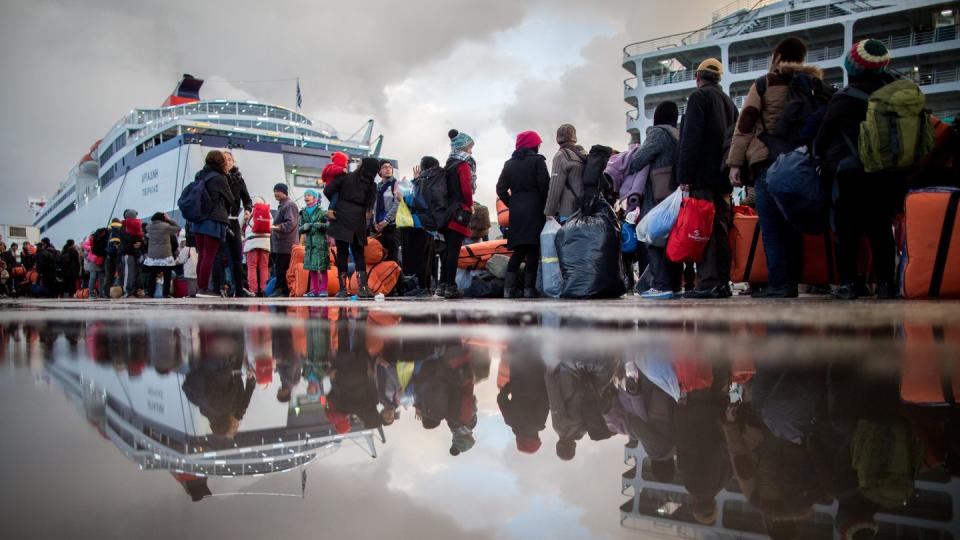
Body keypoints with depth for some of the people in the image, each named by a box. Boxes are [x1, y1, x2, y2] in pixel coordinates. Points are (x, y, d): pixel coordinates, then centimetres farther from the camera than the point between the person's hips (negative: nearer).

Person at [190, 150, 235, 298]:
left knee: (202, 256, 10)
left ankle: (200, 287, 12)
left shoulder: (199, 176, 10)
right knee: (209, 256, -5)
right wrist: (226, 212, 22)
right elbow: (230, 199, 5)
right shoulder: (219, 178, -7)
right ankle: (204, 289, -6)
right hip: (214, 222, -6)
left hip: (198, 221, 6)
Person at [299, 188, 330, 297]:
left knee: (322, 267, -3)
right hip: (309, 243, 5)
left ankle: (323, 289, 2)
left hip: (320, 242, -5)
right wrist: (304, 227, -8)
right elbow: (300, 230, 13)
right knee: (311, 268, 7)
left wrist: (321, 225, -21)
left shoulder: (321, 212, -2)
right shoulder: (304, 213, 12)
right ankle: (314, 290, 13)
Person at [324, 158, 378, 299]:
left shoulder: (345, 177, 2)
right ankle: (363, 287, -1)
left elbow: (327, 191, -2)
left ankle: (343, 289, -1)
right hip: (359, 222, 2)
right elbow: (369, 207, -3)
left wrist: (336, 203, 14)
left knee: (342, 253, 1)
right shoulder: (372, 186, 5)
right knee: (358, 254, 10)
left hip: (342, 219, -1)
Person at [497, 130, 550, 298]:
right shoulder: (537, 160, -2)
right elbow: (544, 186, -9)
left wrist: (512, 204, 15)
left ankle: (509, 288, 2)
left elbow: (501, 189, 7)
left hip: (516, 211, 5)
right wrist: (546, 207, 1)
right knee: (532, 250, -2)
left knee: (518, 250, 9)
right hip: (534, 210, -5)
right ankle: (529, 288, -6)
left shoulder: (509, 163, 12)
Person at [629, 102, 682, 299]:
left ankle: (661, 285, -13)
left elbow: (638, 159, -10)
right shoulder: (678, 135, 20)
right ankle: (674, 285, 11)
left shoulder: (658, 133, -4)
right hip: (674, 193, 8)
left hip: (657, 196, -8)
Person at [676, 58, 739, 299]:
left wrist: (684, 176, -15)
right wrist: (730, 171, 18)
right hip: (723, 177, 8)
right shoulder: (729, 102, 23)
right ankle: (722, 283, 7)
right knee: (720, 228, 7)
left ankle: (708, 282, -16)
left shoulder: (699, 97, -3)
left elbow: (690, 138, -13)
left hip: (703, 176, -8)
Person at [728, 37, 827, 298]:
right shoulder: (813, 83, 17)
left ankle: (778, 284, -9)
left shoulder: (764, 84, 4)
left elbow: (745, 125, -2)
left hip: (769, 161, -5)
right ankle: (791, 282, 10)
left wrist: (735, 163, -2)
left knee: (771, 226, -5)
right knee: (792, 223, 9)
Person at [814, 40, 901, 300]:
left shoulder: (843, 99, -8)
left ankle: (847, 283, -2)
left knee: (848, 231, 0)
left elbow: (822, 139, -1)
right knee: (881, 230, 9)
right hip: (888, 177, 5)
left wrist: (827, 165, 15)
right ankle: (885, 283, 8)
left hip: (851, 176, -4)